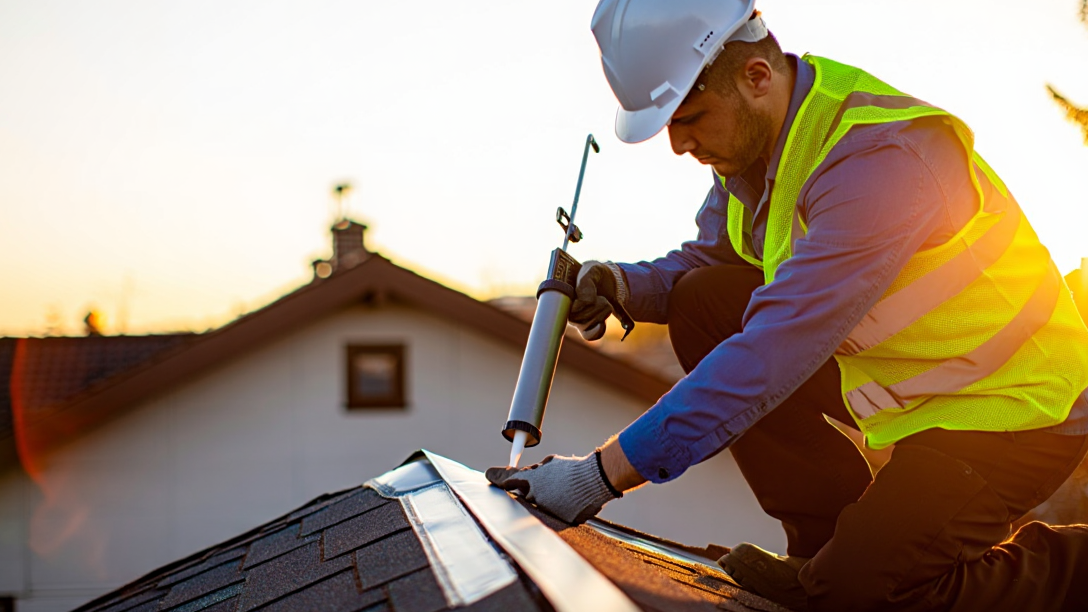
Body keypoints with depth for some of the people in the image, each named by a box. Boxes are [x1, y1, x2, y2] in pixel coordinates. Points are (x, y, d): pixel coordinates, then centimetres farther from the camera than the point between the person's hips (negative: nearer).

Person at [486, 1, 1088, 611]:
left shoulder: (879, 156, -31)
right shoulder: (751, 136, -4)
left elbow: (772, 353, -36)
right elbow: (703, 258, 10)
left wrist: (605, 473, -36)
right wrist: (624, 284, -14)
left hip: (1010, 404, -8)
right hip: (901, 380, 8)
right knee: (703, 299, -2)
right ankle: (831, 543, 4)